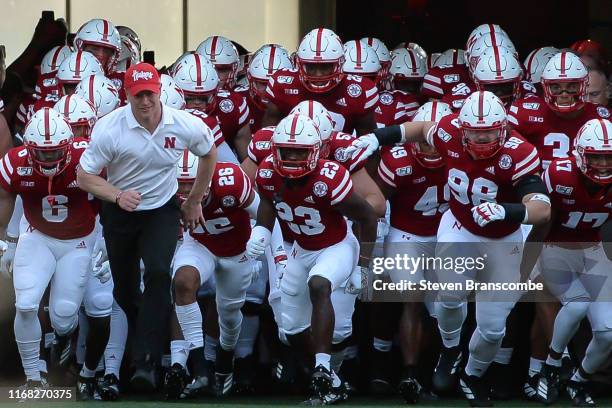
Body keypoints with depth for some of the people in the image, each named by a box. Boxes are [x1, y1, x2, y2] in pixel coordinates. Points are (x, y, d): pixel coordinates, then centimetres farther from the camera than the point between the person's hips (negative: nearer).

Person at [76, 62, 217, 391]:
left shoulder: (185, 126, -16)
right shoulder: (109, 129, -22)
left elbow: (208, 154, 7)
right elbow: (85, 177, -15)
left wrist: (195, 200, 12)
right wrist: (118, 196, -33)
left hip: (162, 210, -1)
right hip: (119, 213, 1)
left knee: (158, 275, -22)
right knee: (124, 288, 9)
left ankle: (146, 363, -24)